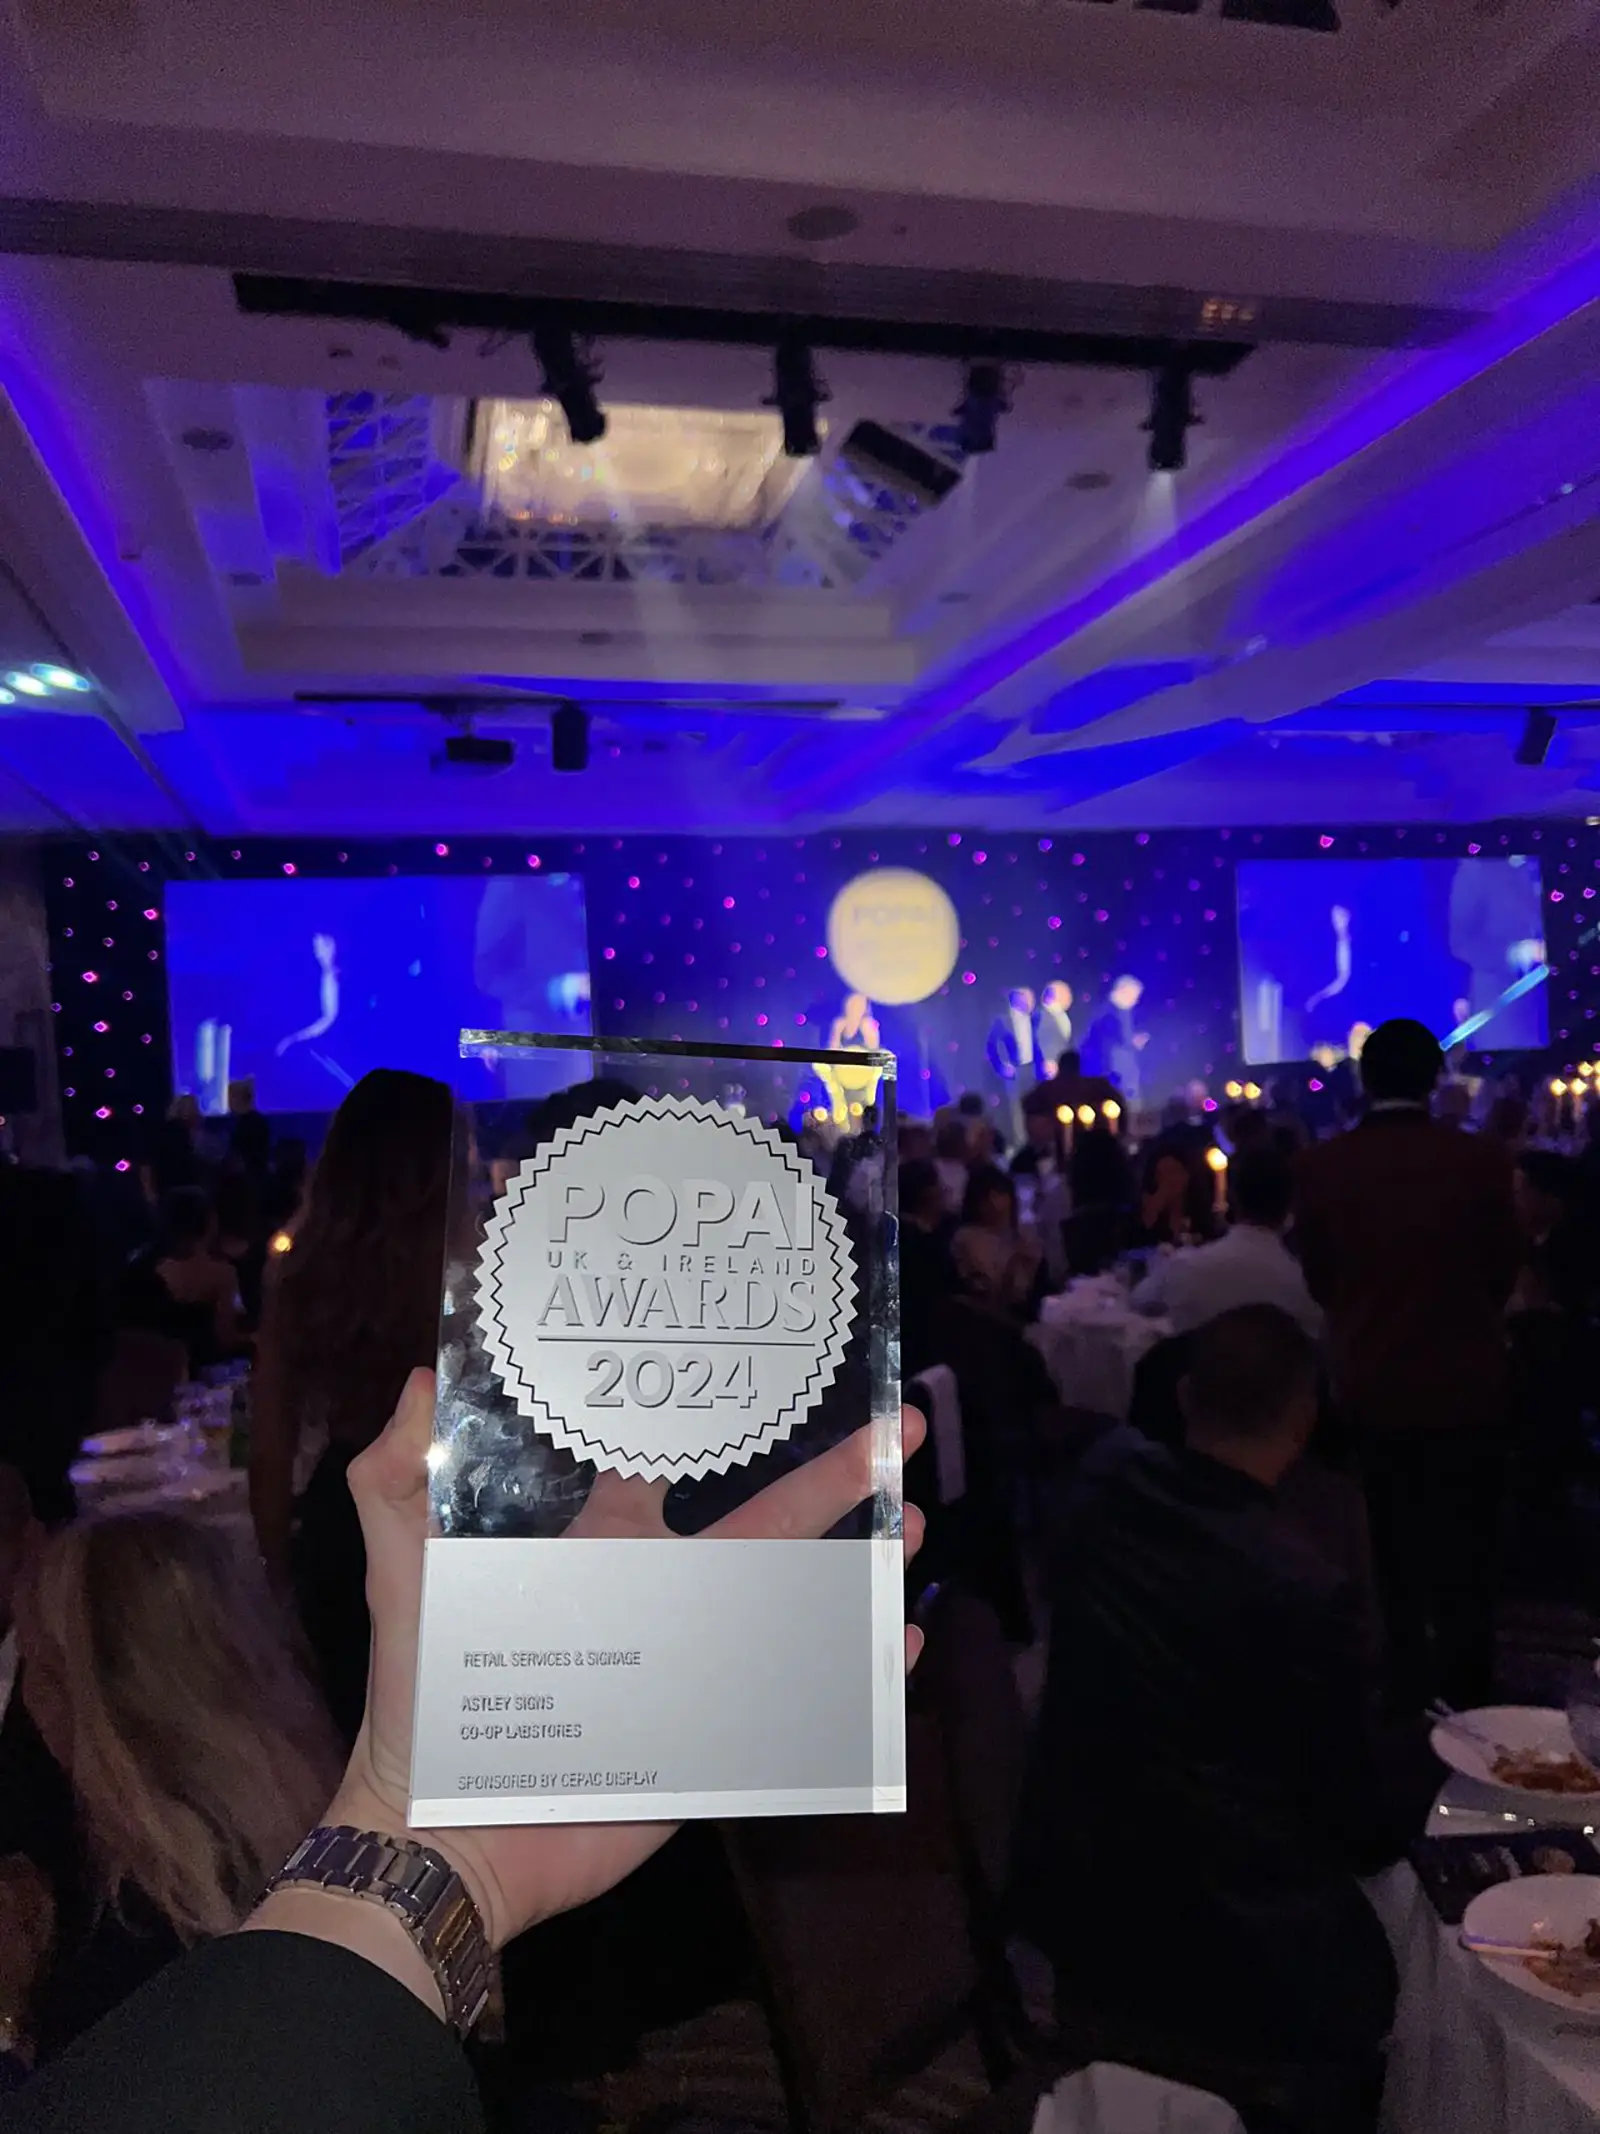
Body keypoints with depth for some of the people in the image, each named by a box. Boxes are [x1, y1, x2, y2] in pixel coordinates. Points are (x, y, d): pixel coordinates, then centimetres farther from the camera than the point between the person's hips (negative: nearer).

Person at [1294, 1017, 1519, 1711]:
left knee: (1397, 1542, 18)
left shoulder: (1320, 1166, -11)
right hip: (1464, 1379, -1)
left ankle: (1410, 1684, 29)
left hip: (1372, 1381, 1)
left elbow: (1319, 1279, 2)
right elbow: (1504, 1270, 0)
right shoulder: (1481, 1158, -14)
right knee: (1466, 1546, 16)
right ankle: (1467, 1686, 28)